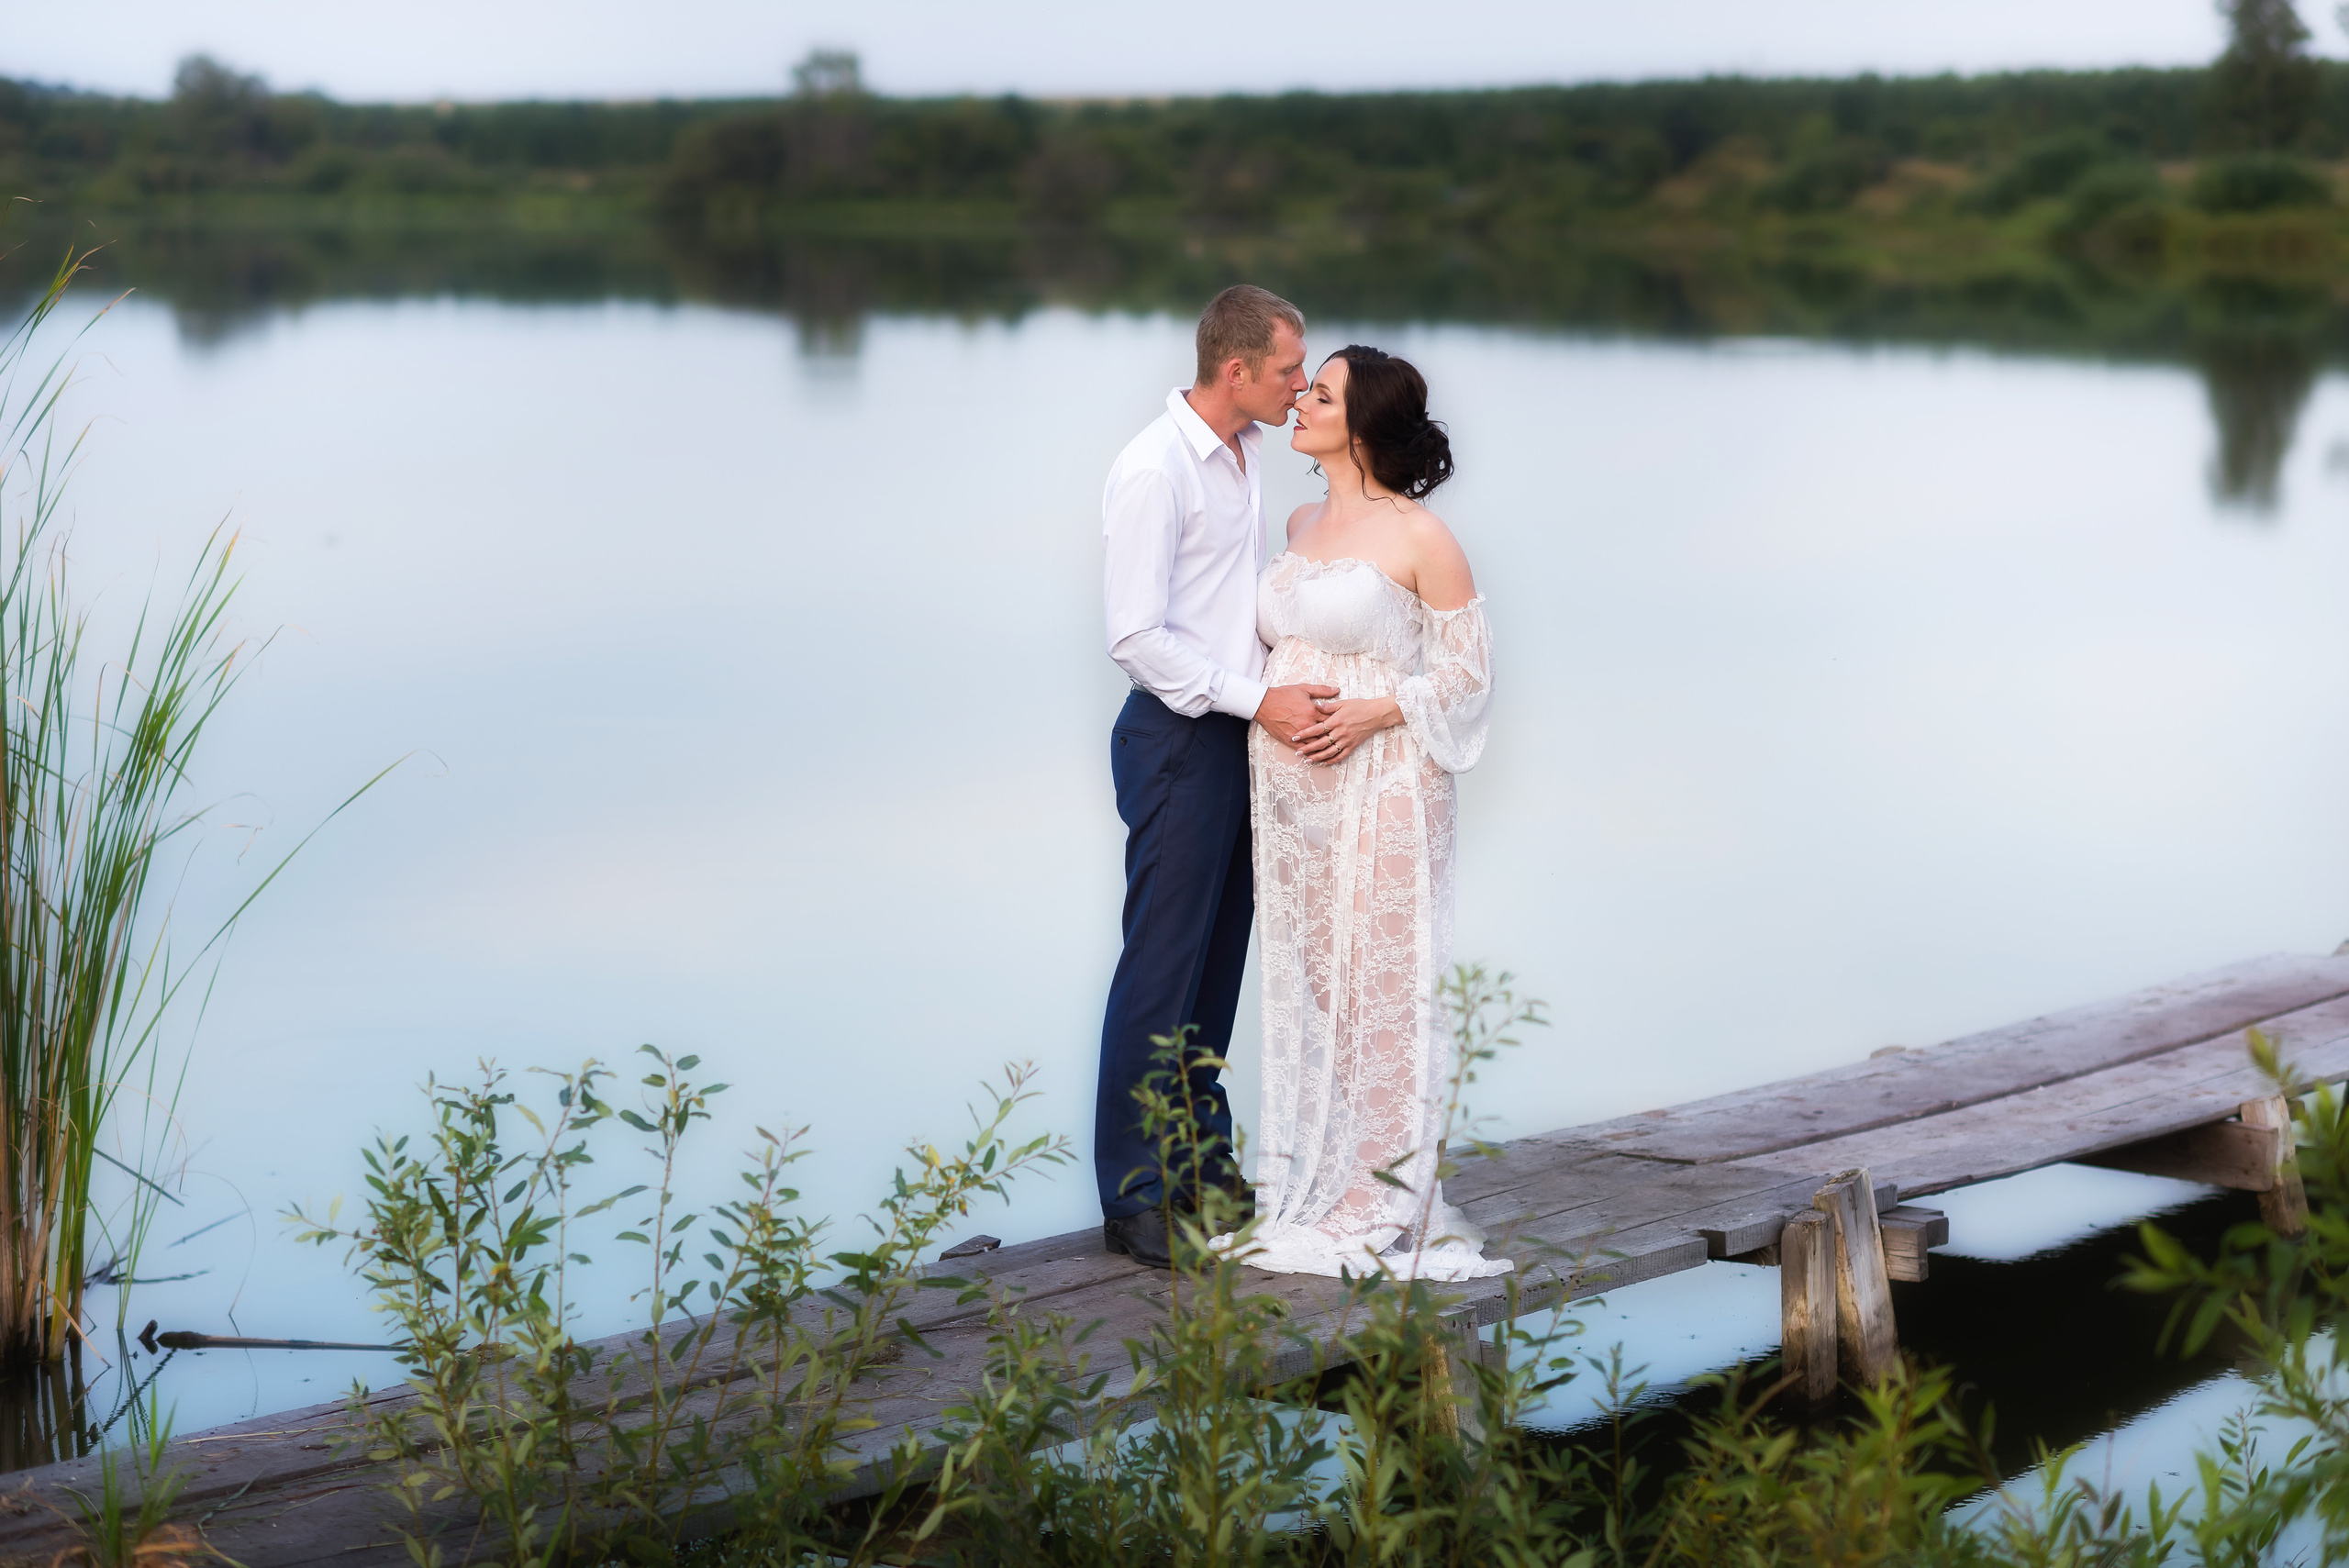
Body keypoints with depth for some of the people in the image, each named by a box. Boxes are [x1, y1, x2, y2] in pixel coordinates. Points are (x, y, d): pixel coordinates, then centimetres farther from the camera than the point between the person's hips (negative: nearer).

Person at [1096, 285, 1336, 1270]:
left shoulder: (1245, 454, 12)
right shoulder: (1154, 469, -16)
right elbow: (1137, 636, -19)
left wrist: (1282, 684, 12)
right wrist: (1258, 699, -20)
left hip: (1245, 730, 9)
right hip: (1178, 738, -9)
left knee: (1220, 960, 14)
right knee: (1161, 969, -5)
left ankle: (1204, 1162, 24)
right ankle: (1135, 1197, 1)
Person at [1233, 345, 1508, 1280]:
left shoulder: (1419, 538, -8)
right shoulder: (1301, 526, 12)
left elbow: (1468, 673, -6)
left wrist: (1374, 712, -17)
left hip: (1379, 790, -7)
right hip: (1290, 791, 7)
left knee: (1379, 986, -3)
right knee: (1301, 983, 10)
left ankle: (1386, 1210, 5)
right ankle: (1306, 1193, 19)